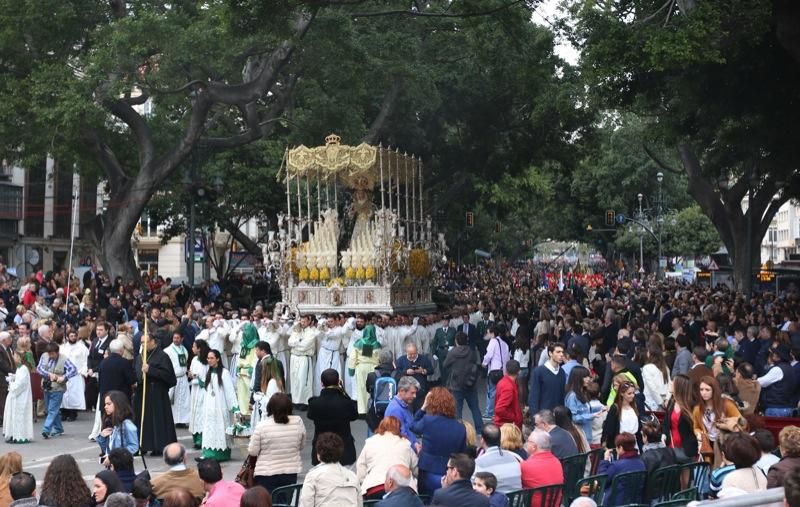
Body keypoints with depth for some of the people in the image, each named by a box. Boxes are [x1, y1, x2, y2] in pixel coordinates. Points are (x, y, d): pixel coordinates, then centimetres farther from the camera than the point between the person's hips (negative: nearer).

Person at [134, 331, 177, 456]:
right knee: (143, 420, 5)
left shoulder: (162, 356, -7)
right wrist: (139, 377, -3)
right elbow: (135, 372, 19)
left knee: (158, 420, -4)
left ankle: (159, 446, 1)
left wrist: (149, 370, -19)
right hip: (142, 393, 6)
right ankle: (144, 445, 10)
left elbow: (167, 374, -15)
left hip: (157, 393, -6)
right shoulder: (140, 357, 14)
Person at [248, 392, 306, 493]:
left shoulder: (262, 426, -14)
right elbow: (301, 446, 7)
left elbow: (252, 451, -7)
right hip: (291, 473, 3)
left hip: (267, 475, -3)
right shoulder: (298, 422, -6)